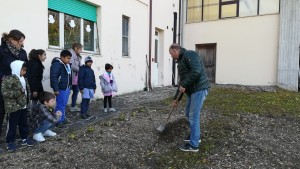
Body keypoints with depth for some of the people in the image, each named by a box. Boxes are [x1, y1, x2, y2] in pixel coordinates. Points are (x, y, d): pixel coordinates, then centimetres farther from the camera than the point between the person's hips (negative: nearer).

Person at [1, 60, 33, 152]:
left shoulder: (24, 79, 9)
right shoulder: (8, 79, -14)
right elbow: (5, 93, -21)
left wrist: (27, 101, 12)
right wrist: (18, 92, -24)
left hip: (23, 106, 7)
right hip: (13, 107, -7)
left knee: (24, 123, 15)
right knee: (12, 125, 3)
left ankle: (24, 138, 29)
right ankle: (10, 142, 17)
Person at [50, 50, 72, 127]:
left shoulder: (67, 65, 13)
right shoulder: (57, 64, -16)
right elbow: (53, 77, -21)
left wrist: (69, 86, 19)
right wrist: (56, 89, -23)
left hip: (67, 88, 9)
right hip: (61, 88, -9)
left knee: (64, 104, 16)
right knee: (60, 105, -3)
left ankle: (63, 118, 27)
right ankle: (58, 121, 6)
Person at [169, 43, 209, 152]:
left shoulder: (189, 54, -10)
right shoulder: (180, 61, 20)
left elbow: (196, 71, -25)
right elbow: (181, 81, 22)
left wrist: (184, 85, -19)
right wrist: (176, 98, 23)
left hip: (199, 89, -10)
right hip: (191, 90, 10)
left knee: (194, 116, -4)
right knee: (189, 113, 18)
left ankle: (194, 145, 7)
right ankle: (194, 135, 36)